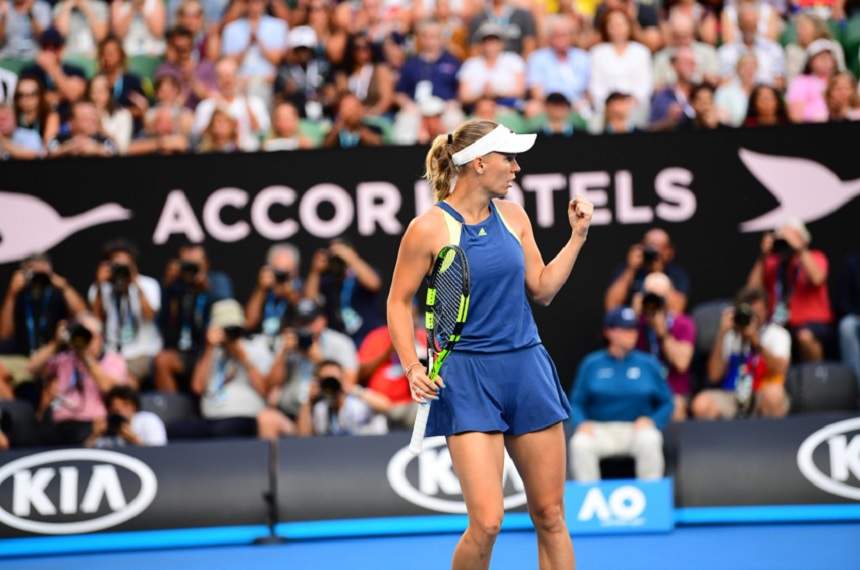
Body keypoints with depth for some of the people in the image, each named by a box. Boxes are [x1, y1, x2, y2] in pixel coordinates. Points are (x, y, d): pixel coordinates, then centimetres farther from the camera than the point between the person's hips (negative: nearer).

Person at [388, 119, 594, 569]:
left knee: (550, 516, 6)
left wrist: (577, 236, 7)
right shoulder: (429, 228, -8)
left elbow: (542, 290, 14)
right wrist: (412, 367, -11)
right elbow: (399, 301, 1)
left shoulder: (513, 216, 7)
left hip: (527, 370, 5)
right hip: (468, 378, -5)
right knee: (486, 523, -14)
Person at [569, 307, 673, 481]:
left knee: (650, 441, -34)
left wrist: (651, 420, -9)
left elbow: (666, 403, 11)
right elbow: (576, 402, 9)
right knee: (580, 444, -32)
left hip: (637, 428, 0)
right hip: (599, 430, 0)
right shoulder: (592, 364, 9)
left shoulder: (649, 364, 9)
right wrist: (582, 423, -12)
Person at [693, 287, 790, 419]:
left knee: (773, 393, -36)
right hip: (732, 397, 1)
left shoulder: (777, 334, 2)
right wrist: (721, 334, -8)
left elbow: (780, 369, -16)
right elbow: (714, 376, -2)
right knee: (702, 403, -28)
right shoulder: (730, 335, 8)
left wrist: (757, 342, -28)